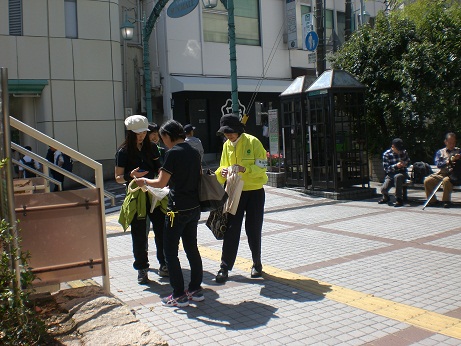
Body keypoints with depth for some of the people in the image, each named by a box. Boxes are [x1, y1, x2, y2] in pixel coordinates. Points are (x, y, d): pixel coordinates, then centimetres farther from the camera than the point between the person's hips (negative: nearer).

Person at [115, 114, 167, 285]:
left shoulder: (151, 148, 6)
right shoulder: (123, 152, -4)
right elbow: (118, 178, -2)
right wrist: (131, 176, -21)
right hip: (136, 196, -3)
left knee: (161, 229, 0)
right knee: (139, 234, 2)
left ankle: (163, 264, 15)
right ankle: (142, 269, 15)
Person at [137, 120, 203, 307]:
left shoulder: (173, 153, -14)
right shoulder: (193, 152, 9)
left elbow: (161, 182, -15)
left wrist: (144, 181, 4)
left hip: (178, 209, -8)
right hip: (194, 207, 8)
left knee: (170, 251, 3)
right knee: (192, 248, 16)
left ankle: (179, 295, 7)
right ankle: (196, 289, 23)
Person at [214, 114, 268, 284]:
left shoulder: (253, 142, -10)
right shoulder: (226, 145, 6)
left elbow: (262, 167, -14)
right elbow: (223, 167, 11)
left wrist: (244, 169, -29)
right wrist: (222, 172, -13)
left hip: (254, 192, -4)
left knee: (253, 230, 5)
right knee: (231, 230, 0)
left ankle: (257, 263, 25)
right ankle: (225, 267, 4)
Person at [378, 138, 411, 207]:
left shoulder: (404, 152, 2)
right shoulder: (386, 154, -6)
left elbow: (408, 161, 17)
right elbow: (386, 168, -10)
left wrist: (405, 164, -8)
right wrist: (396, 166, -26)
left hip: (402, 173, 0)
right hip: (391, 174, 0)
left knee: (397, 177, -40)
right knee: (384, 189, -26)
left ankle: (399, 200, -30)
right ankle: (386, 198, 17)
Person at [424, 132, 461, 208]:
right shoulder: (440, 152, 15)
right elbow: (438, 164, 0)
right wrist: (449, 161, -12)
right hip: (442, 173, 3)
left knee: (446, 180, -37)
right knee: (427, 180, -20)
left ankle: (446, 200, -20)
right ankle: (432, 200, -3)